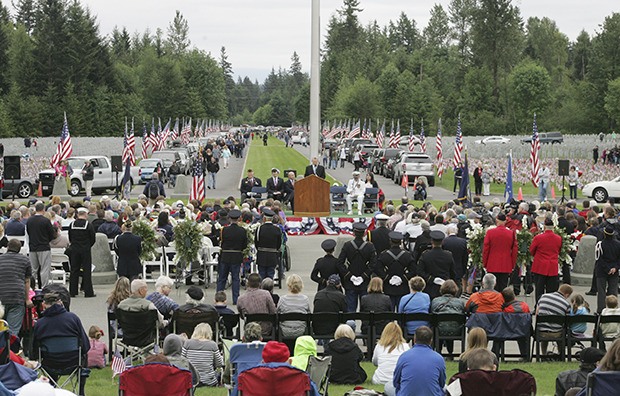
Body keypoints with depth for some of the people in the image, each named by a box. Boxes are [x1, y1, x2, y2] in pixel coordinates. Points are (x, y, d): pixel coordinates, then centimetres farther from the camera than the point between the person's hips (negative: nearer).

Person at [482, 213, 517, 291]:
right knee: (503, 287, 4)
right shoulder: (511, 233, -3)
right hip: (506, 267, 1)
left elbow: (485, 249, -1)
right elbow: (515, 250, 2)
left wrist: (484, 264, 8)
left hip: (492, 266, -1)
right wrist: (512, 265, 11)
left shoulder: (490, 232, -5)